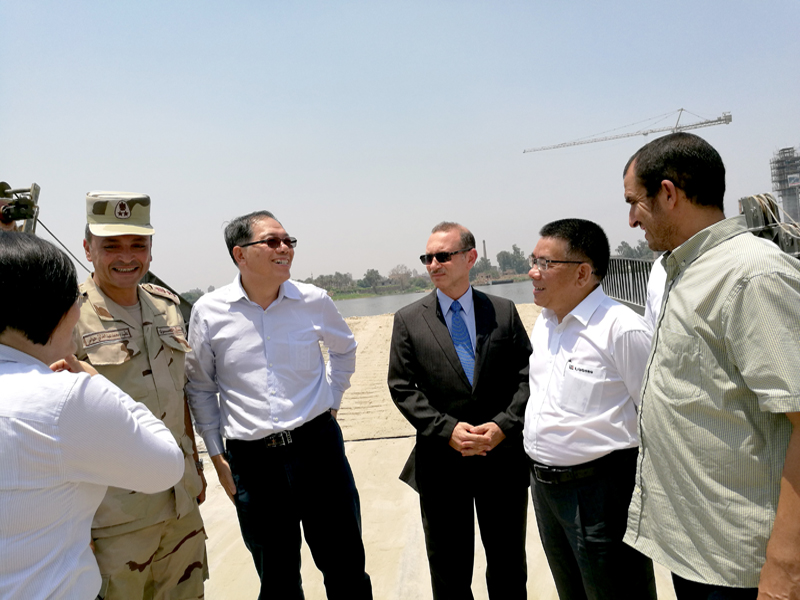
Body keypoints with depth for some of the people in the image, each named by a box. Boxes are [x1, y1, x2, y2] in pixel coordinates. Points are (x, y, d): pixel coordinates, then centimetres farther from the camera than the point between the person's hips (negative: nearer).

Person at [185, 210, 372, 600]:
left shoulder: (314, 301, -2)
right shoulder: (208, 312, -4)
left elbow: (344, 348, 19)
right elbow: (200, 388, 7)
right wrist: (217, 456, 6)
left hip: (317, 445, 1)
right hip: (250, 459, 0)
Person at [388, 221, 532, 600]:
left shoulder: (503, 312, 2)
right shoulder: (408, 320, -1)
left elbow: (526, 376, 0)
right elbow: (403, 387, -5)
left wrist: (503, 425, -14)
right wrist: (447, 430, -16)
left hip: (503, 457, 1)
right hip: (441, 463, -1)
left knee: (509, 566, 19)